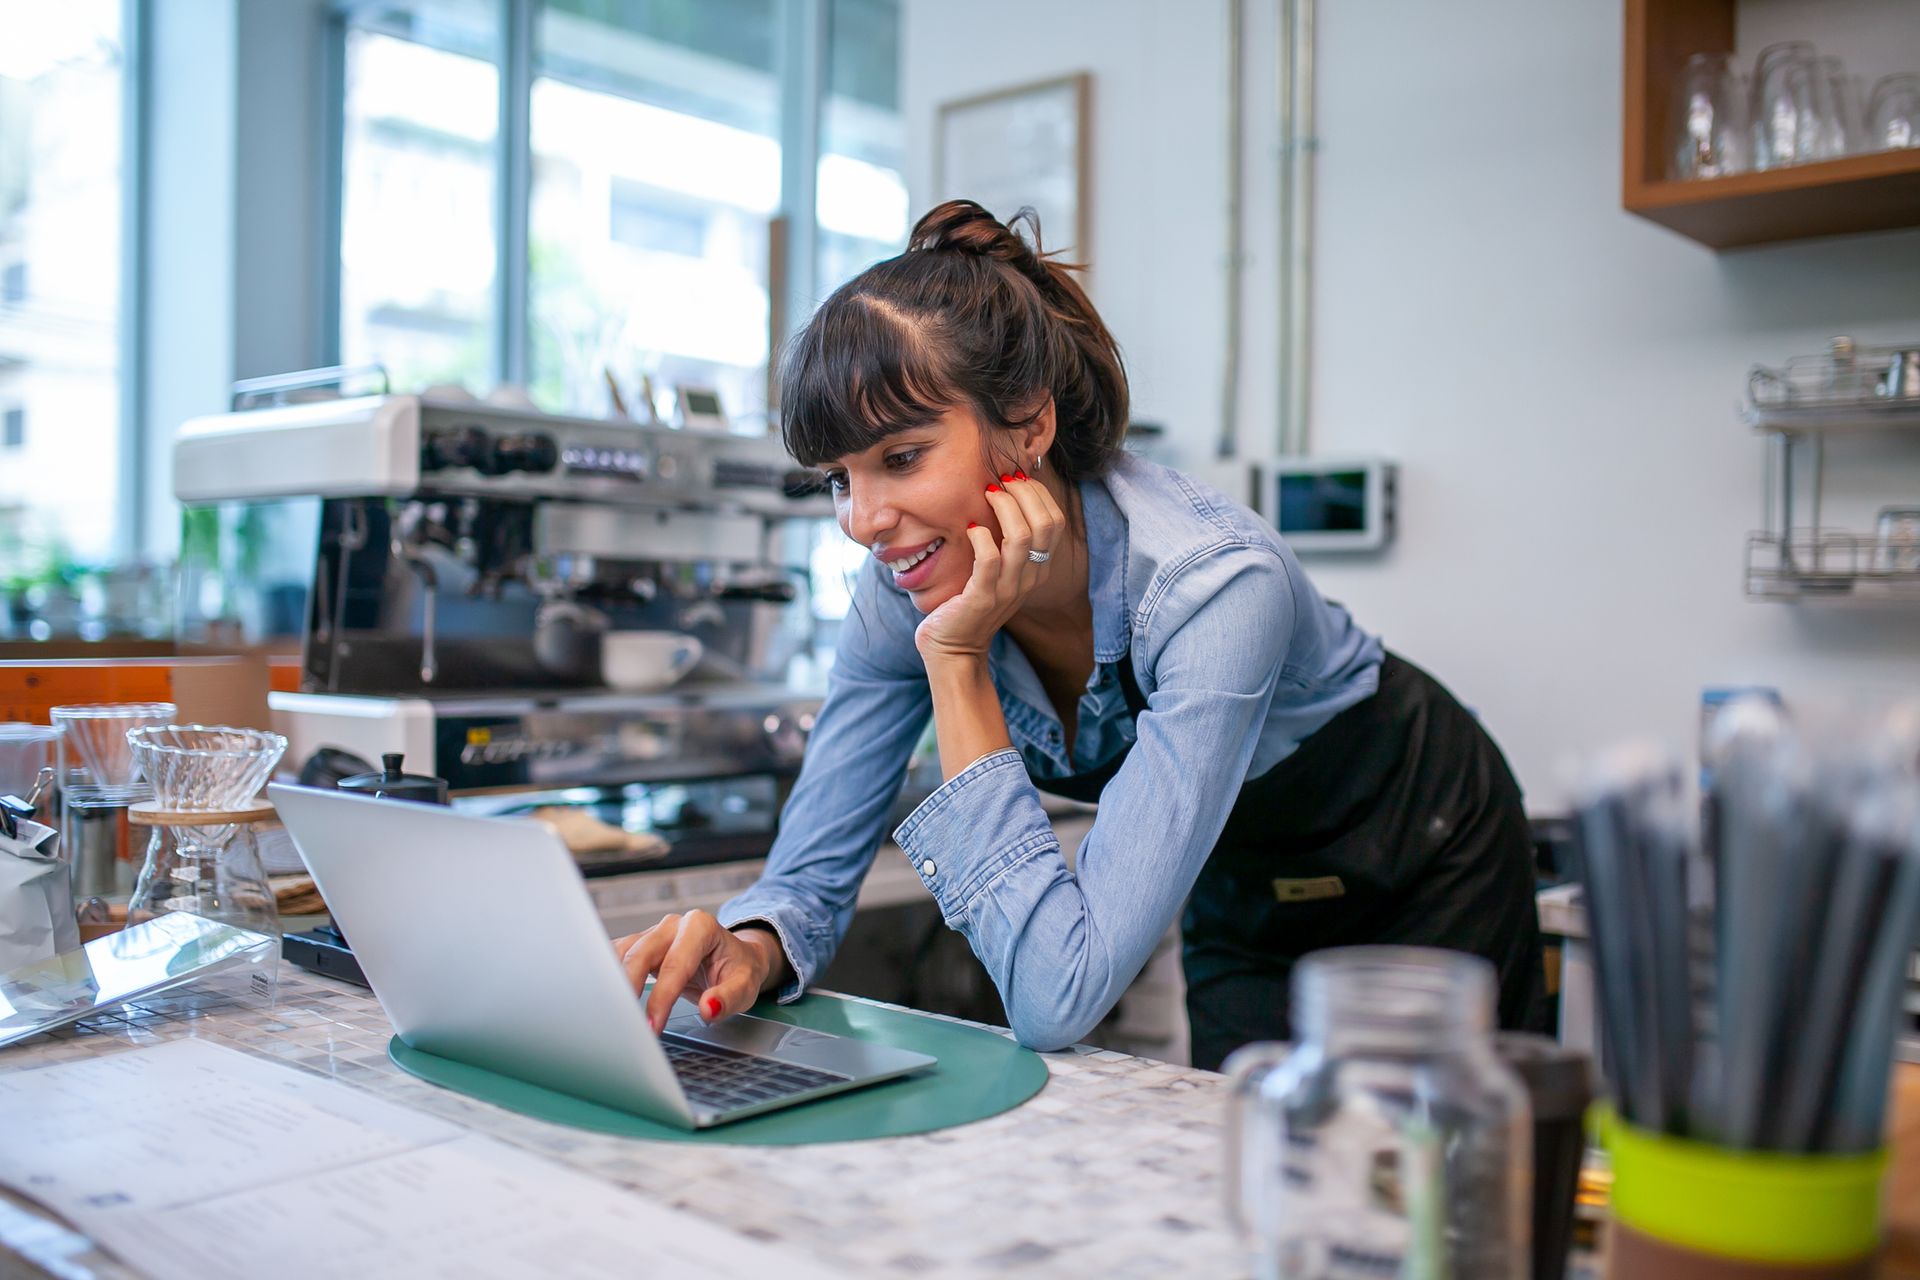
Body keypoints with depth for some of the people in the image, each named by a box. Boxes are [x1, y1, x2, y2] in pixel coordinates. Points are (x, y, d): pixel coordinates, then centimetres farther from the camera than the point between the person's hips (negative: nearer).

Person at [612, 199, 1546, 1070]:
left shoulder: (1214, 584, -40)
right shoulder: (904, 590, -22)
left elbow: (1057, 1002, -43)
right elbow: (811, 873, -15)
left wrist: (955, 662, -42)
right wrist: (750, 946, -38)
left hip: (1422, 867, -4)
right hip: (1236, 892, 4)